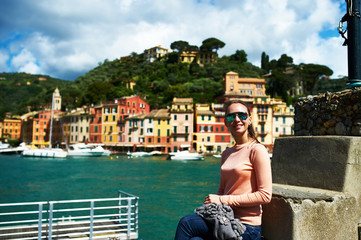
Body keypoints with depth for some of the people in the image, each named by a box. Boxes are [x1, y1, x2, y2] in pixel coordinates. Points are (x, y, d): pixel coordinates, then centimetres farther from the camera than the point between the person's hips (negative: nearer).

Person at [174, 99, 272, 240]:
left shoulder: (257, 150, -8)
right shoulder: (226, 154, 13)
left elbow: (265, 196, -12)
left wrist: (224, 200, -14)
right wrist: (212, 202, -3)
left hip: (247, 228, -5)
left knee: (186, 222, -20)